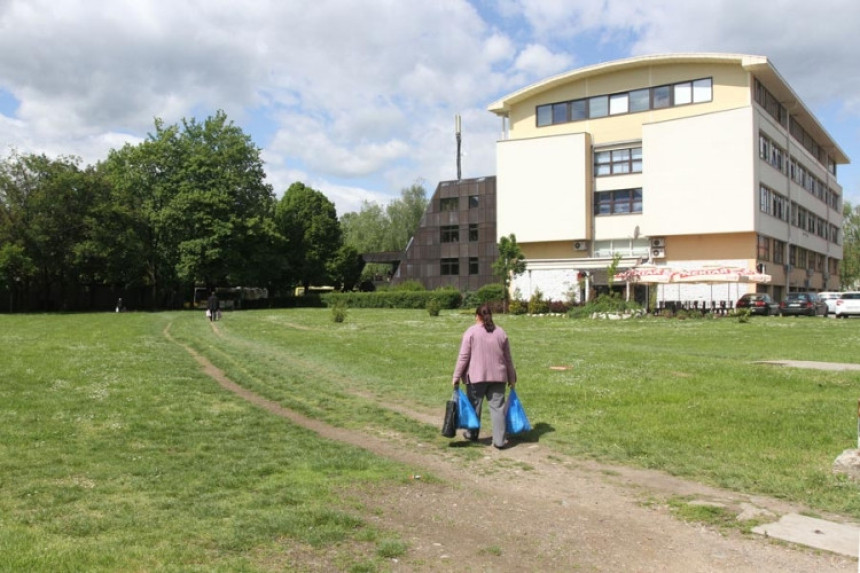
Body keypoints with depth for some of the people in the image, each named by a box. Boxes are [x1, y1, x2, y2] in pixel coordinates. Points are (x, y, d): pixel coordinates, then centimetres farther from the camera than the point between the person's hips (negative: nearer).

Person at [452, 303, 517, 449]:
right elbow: (508, 359, 10)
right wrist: (512, 378, 18)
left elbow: (463, 357, -9)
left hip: (476, 377, -2)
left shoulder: (471, 332, -5)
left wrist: (456, 377, -4)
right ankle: (499, 440, -1)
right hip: (497, 377, 2)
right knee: (497, 407, 2)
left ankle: (472, 434, 26)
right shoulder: (501, 332, 6)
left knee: (474, 406, 12)